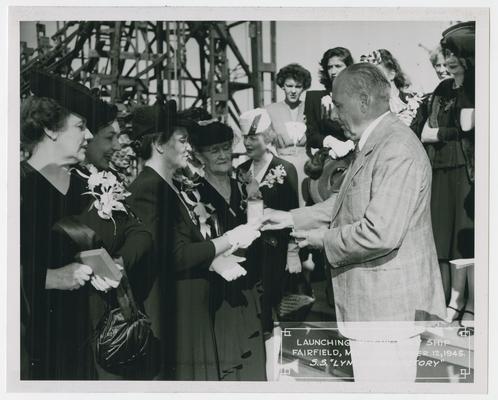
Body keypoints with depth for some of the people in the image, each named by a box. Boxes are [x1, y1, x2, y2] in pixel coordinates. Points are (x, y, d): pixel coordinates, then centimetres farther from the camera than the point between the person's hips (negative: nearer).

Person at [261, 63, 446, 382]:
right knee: (368, 380, 19)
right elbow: (347, 203, 22)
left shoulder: (398, 150, -22)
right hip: (370, 306, 10)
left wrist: (323, 240, -14)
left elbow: (380, 233, -28)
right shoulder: (372, 145, 13)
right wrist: (291, 218, 15)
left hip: (388, 308, -10)